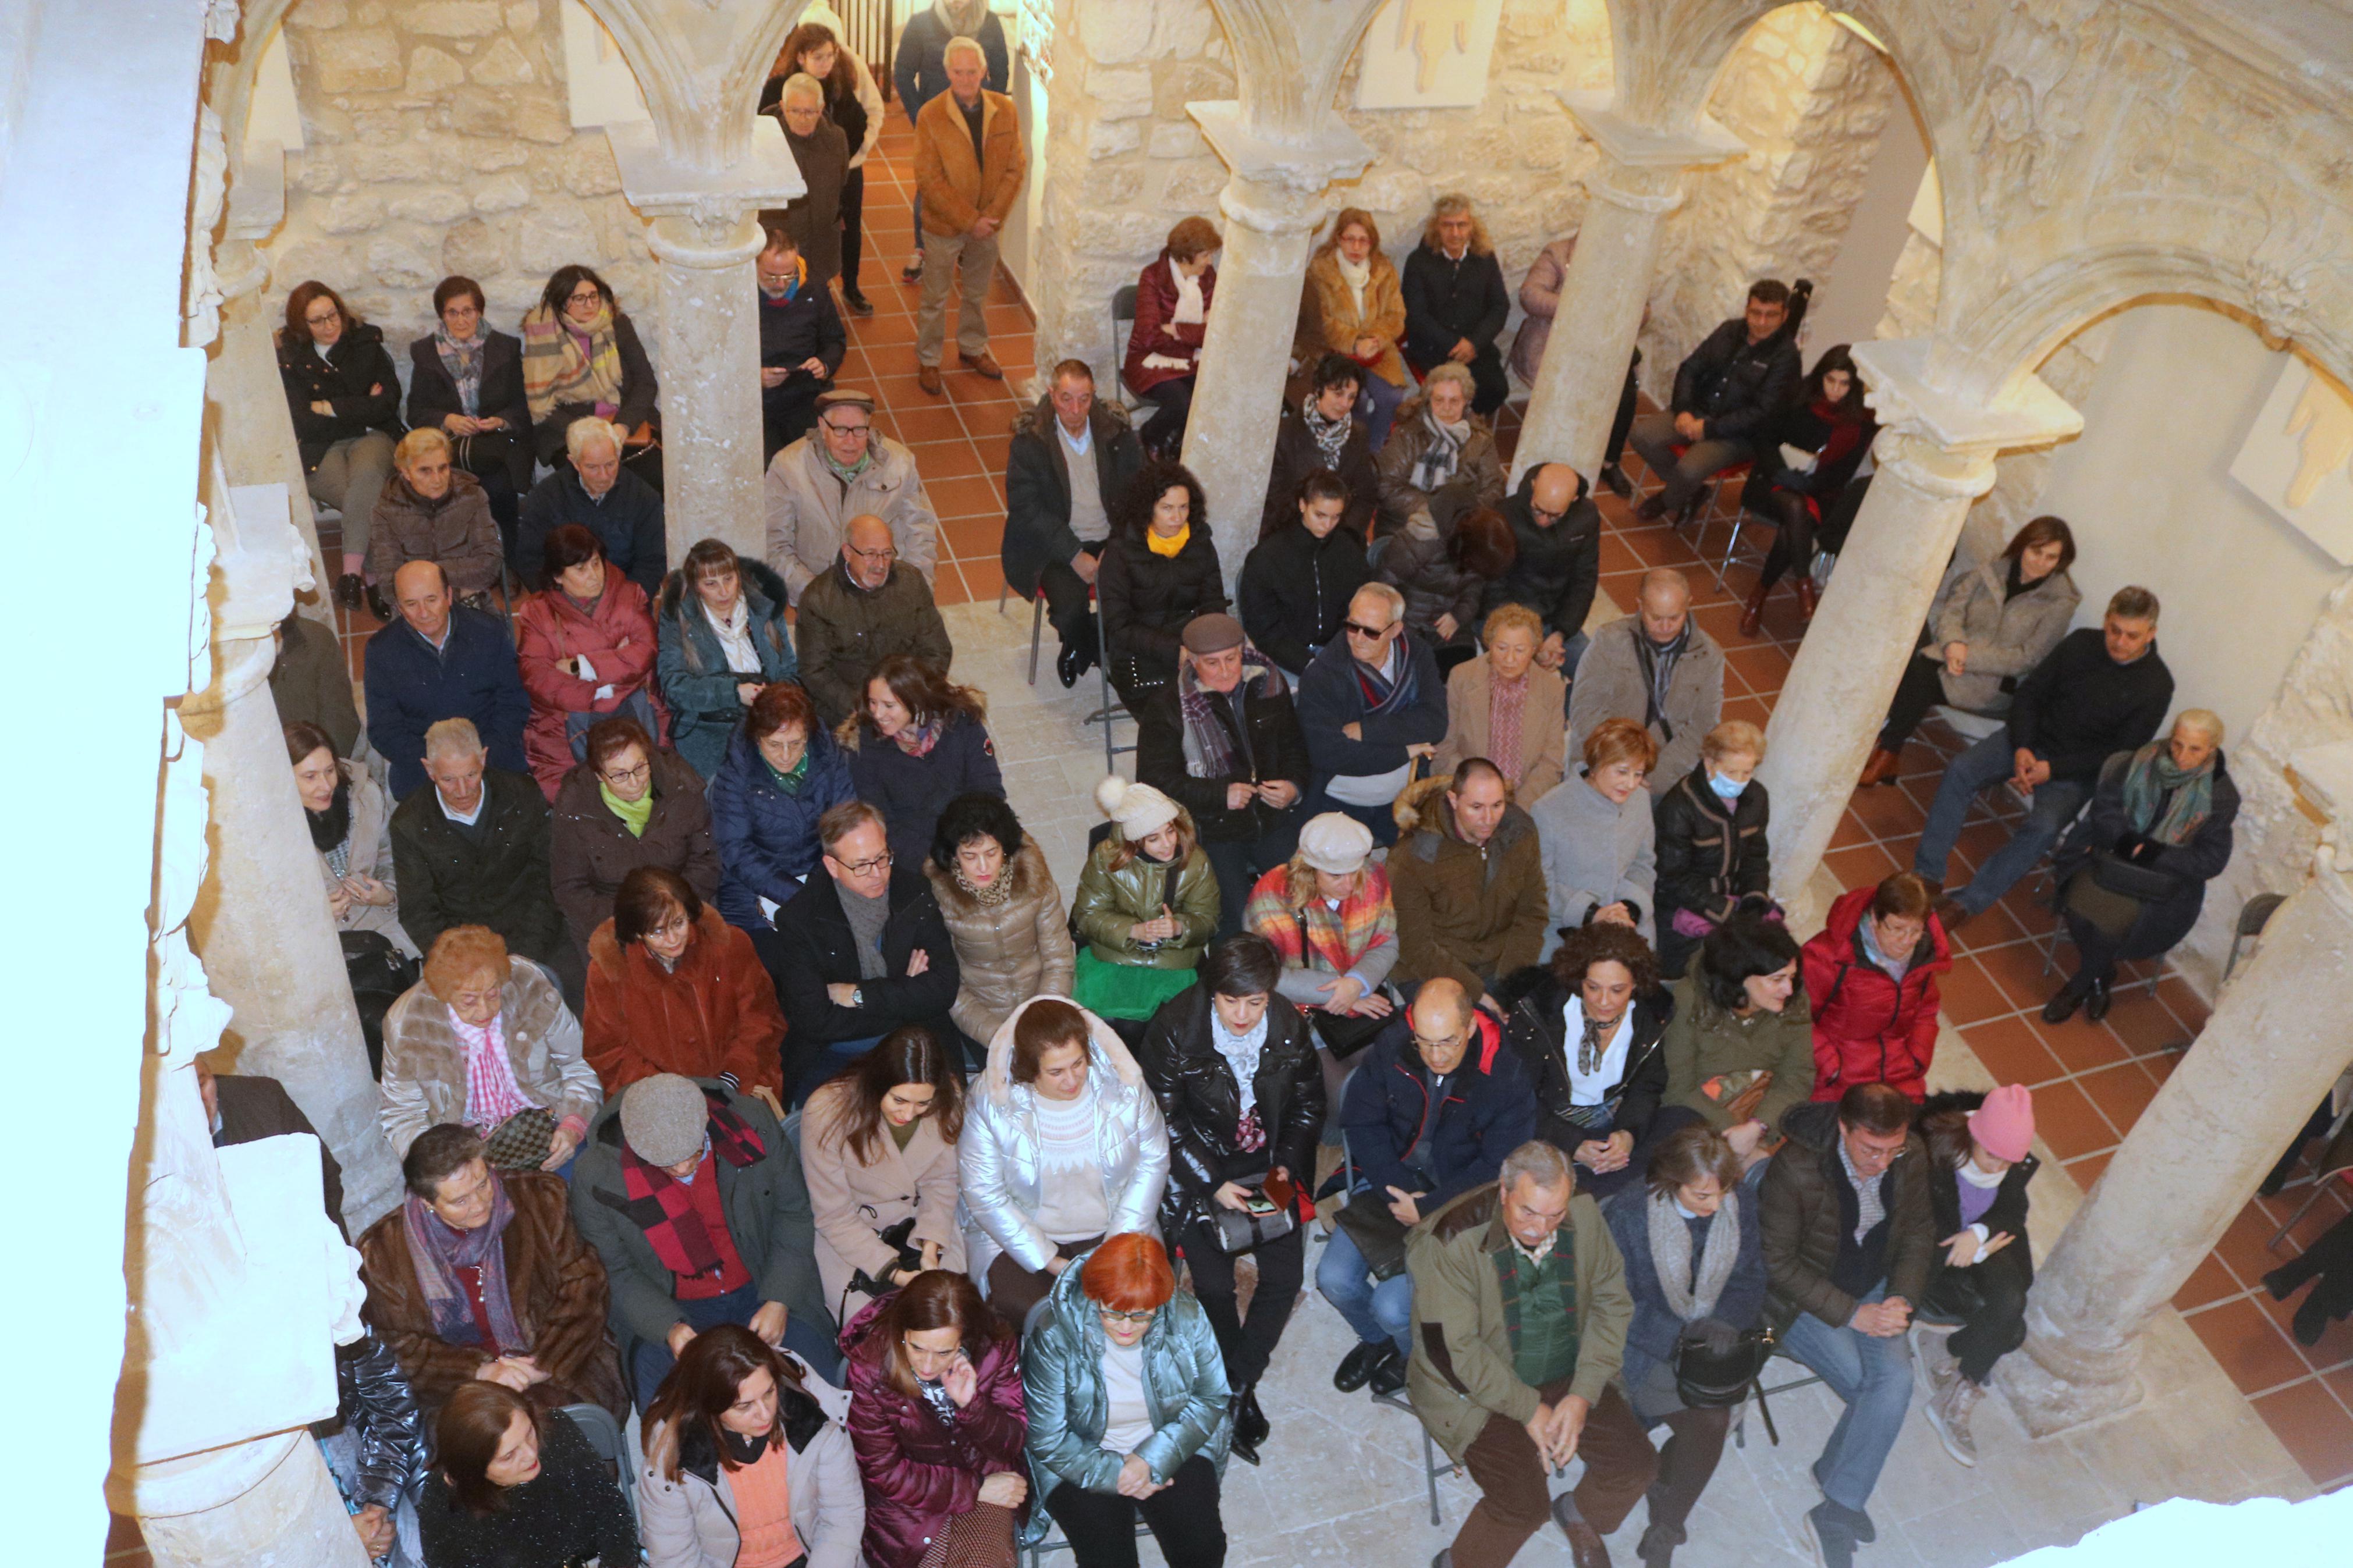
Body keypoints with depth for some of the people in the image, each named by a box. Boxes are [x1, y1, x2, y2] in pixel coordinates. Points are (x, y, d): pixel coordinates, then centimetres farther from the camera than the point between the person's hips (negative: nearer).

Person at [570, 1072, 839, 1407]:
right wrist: (668, 1328, -21)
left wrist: (779, 1301, -11)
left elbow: (793, 1213, -3)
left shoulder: (753, 1124, -16)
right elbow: (615, 1273, -5)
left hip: (760, 1293, 1)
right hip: (665, 1310, -1)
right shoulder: (597, 1175, -18)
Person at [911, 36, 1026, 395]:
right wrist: (969, 220, -19)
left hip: (988, 222, 3)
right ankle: (927, 360, 27)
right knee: (935, 298, 10)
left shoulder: (1004, 109, -6)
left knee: (978, 293, 20)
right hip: (944, 224, -3)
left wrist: (992, 216, -14)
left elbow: (1016, 167, -4)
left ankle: (973, 348, 42)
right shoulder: (930, 116, -15)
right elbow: (929, 180, -17)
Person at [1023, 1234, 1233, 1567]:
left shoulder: (1186, 1318, -14)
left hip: (1172, 1453, 2)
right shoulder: (1054, 1337, -20)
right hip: (1085, 1463, -2)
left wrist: (1153, 1458, -15)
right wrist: (1114, 1474, -19)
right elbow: (1049, 1440, -12)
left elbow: (1212, 1399, -4)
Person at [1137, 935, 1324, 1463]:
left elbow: (1309, 1104, 5)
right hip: (1197, 1165, -3)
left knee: (1286, 1275, -7)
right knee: (1214, 1285, -9)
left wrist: (1286, 1165, -8)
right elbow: (1162, 1120, -14)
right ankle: (1240, 1394, 15)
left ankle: (1237, 1383, 11)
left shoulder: (1289, 1026, -11)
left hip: (1267, 1165, 3)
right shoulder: (1175, 1027, -20)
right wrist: (1212, 1183, -18)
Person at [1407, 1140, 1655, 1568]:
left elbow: (1612, 1303, -3)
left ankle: (1579, 1514, 29)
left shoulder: (1584, 1212, -12)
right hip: (1477, 1385, -5)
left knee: (1635, 1466, -4)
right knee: (1524, 1507, -19)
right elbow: (1452, 1348, -22)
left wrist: (1582, 1395, -12)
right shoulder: (1452, 1240, -27)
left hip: (1566, 1373, 5)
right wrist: (1529, 1409, -18)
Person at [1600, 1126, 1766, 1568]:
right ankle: (1666, 1527, 1)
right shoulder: (1628, 1213, -14)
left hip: (1714, 1339, 4)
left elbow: (1751, 1279, 4)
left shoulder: (1743, 1204, -3)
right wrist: (1681, 1333, -18)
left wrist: (1727, 1321, -14)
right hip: (1648, 1344, -3)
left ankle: (1663, 1532, 2)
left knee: (1714, 1420, -21)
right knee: (1708, 1424, -22)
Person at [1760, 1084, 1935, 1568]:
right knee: (1879, 1389, -22)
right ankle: (1843, 1502, -1)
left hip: (1874, 1288, 5)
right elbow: (1777, 1263, -18)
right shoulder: (1795, 1168, -27)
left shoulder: (1912, 1156, -12)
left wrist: (1902, 1298, -9)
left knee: (1896, 1378, -21)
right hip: (1804, 1296, -5)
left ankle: (1837, 1511, -8)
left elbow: (1920, 1232, 5)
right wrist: (1852, 1313, -21)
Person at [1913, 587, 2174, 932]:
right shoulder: (2081, 643, -3)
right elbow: (2029, 694, 3)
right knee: (1960, 771, -21)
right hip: (2031, 739, 3)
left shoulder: (2156, 686, -12)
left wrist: (2052, 770, -20)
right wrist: (2021, 748, -13)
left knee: (2044, 827, -31)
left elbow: (2119, 753, -12)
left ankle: (1969, 903, -26)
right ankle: (1928, 874, -19)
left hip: (2076, 770, -3)